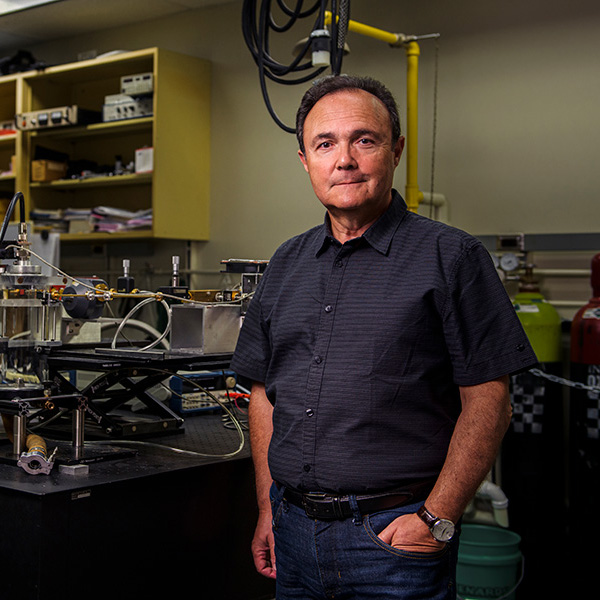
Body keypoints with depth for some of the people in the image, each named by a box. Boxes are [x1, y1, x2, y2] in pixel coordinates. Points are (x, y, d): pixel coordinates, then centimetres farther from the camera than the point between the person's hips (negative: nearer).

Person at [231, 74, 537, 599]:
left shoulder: (450, 256, -6)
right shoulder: (286, 265, 10)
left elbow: (488, 401, -10)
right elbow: (265, 393, 13)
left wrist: (438, 519, -15)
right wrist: (268, 510, 9)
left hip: (396, 534, -4)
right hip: (294, 527, 5)